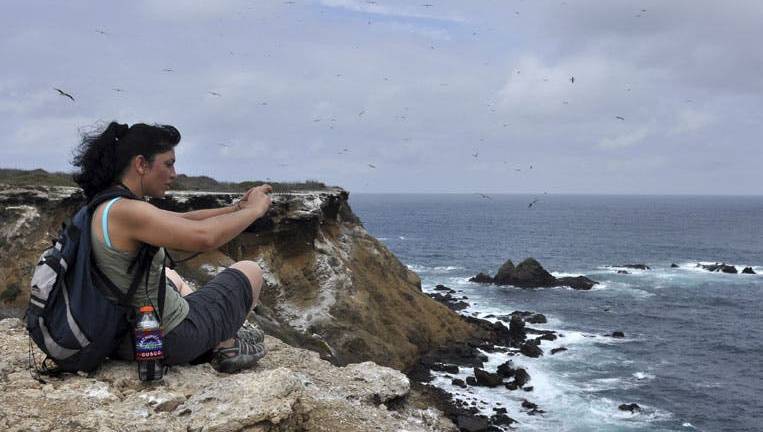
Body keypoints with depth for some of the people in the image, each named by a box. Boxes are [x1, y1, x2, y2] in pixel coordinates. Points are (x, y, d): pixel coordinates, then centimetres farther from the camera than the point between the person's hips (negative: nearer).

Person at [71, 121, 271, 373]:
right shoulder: (125, 211, -27)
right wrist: (253, 210, -18)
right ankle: (227, 346, 30)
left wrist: (237, 208, 5)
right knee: (250, 271, 11)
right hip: (170, 341, -9)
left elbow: (184, 220, 11)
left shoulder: (105, 206, 3)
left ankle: (224, 336, 39)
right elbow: (204, 237, -34)